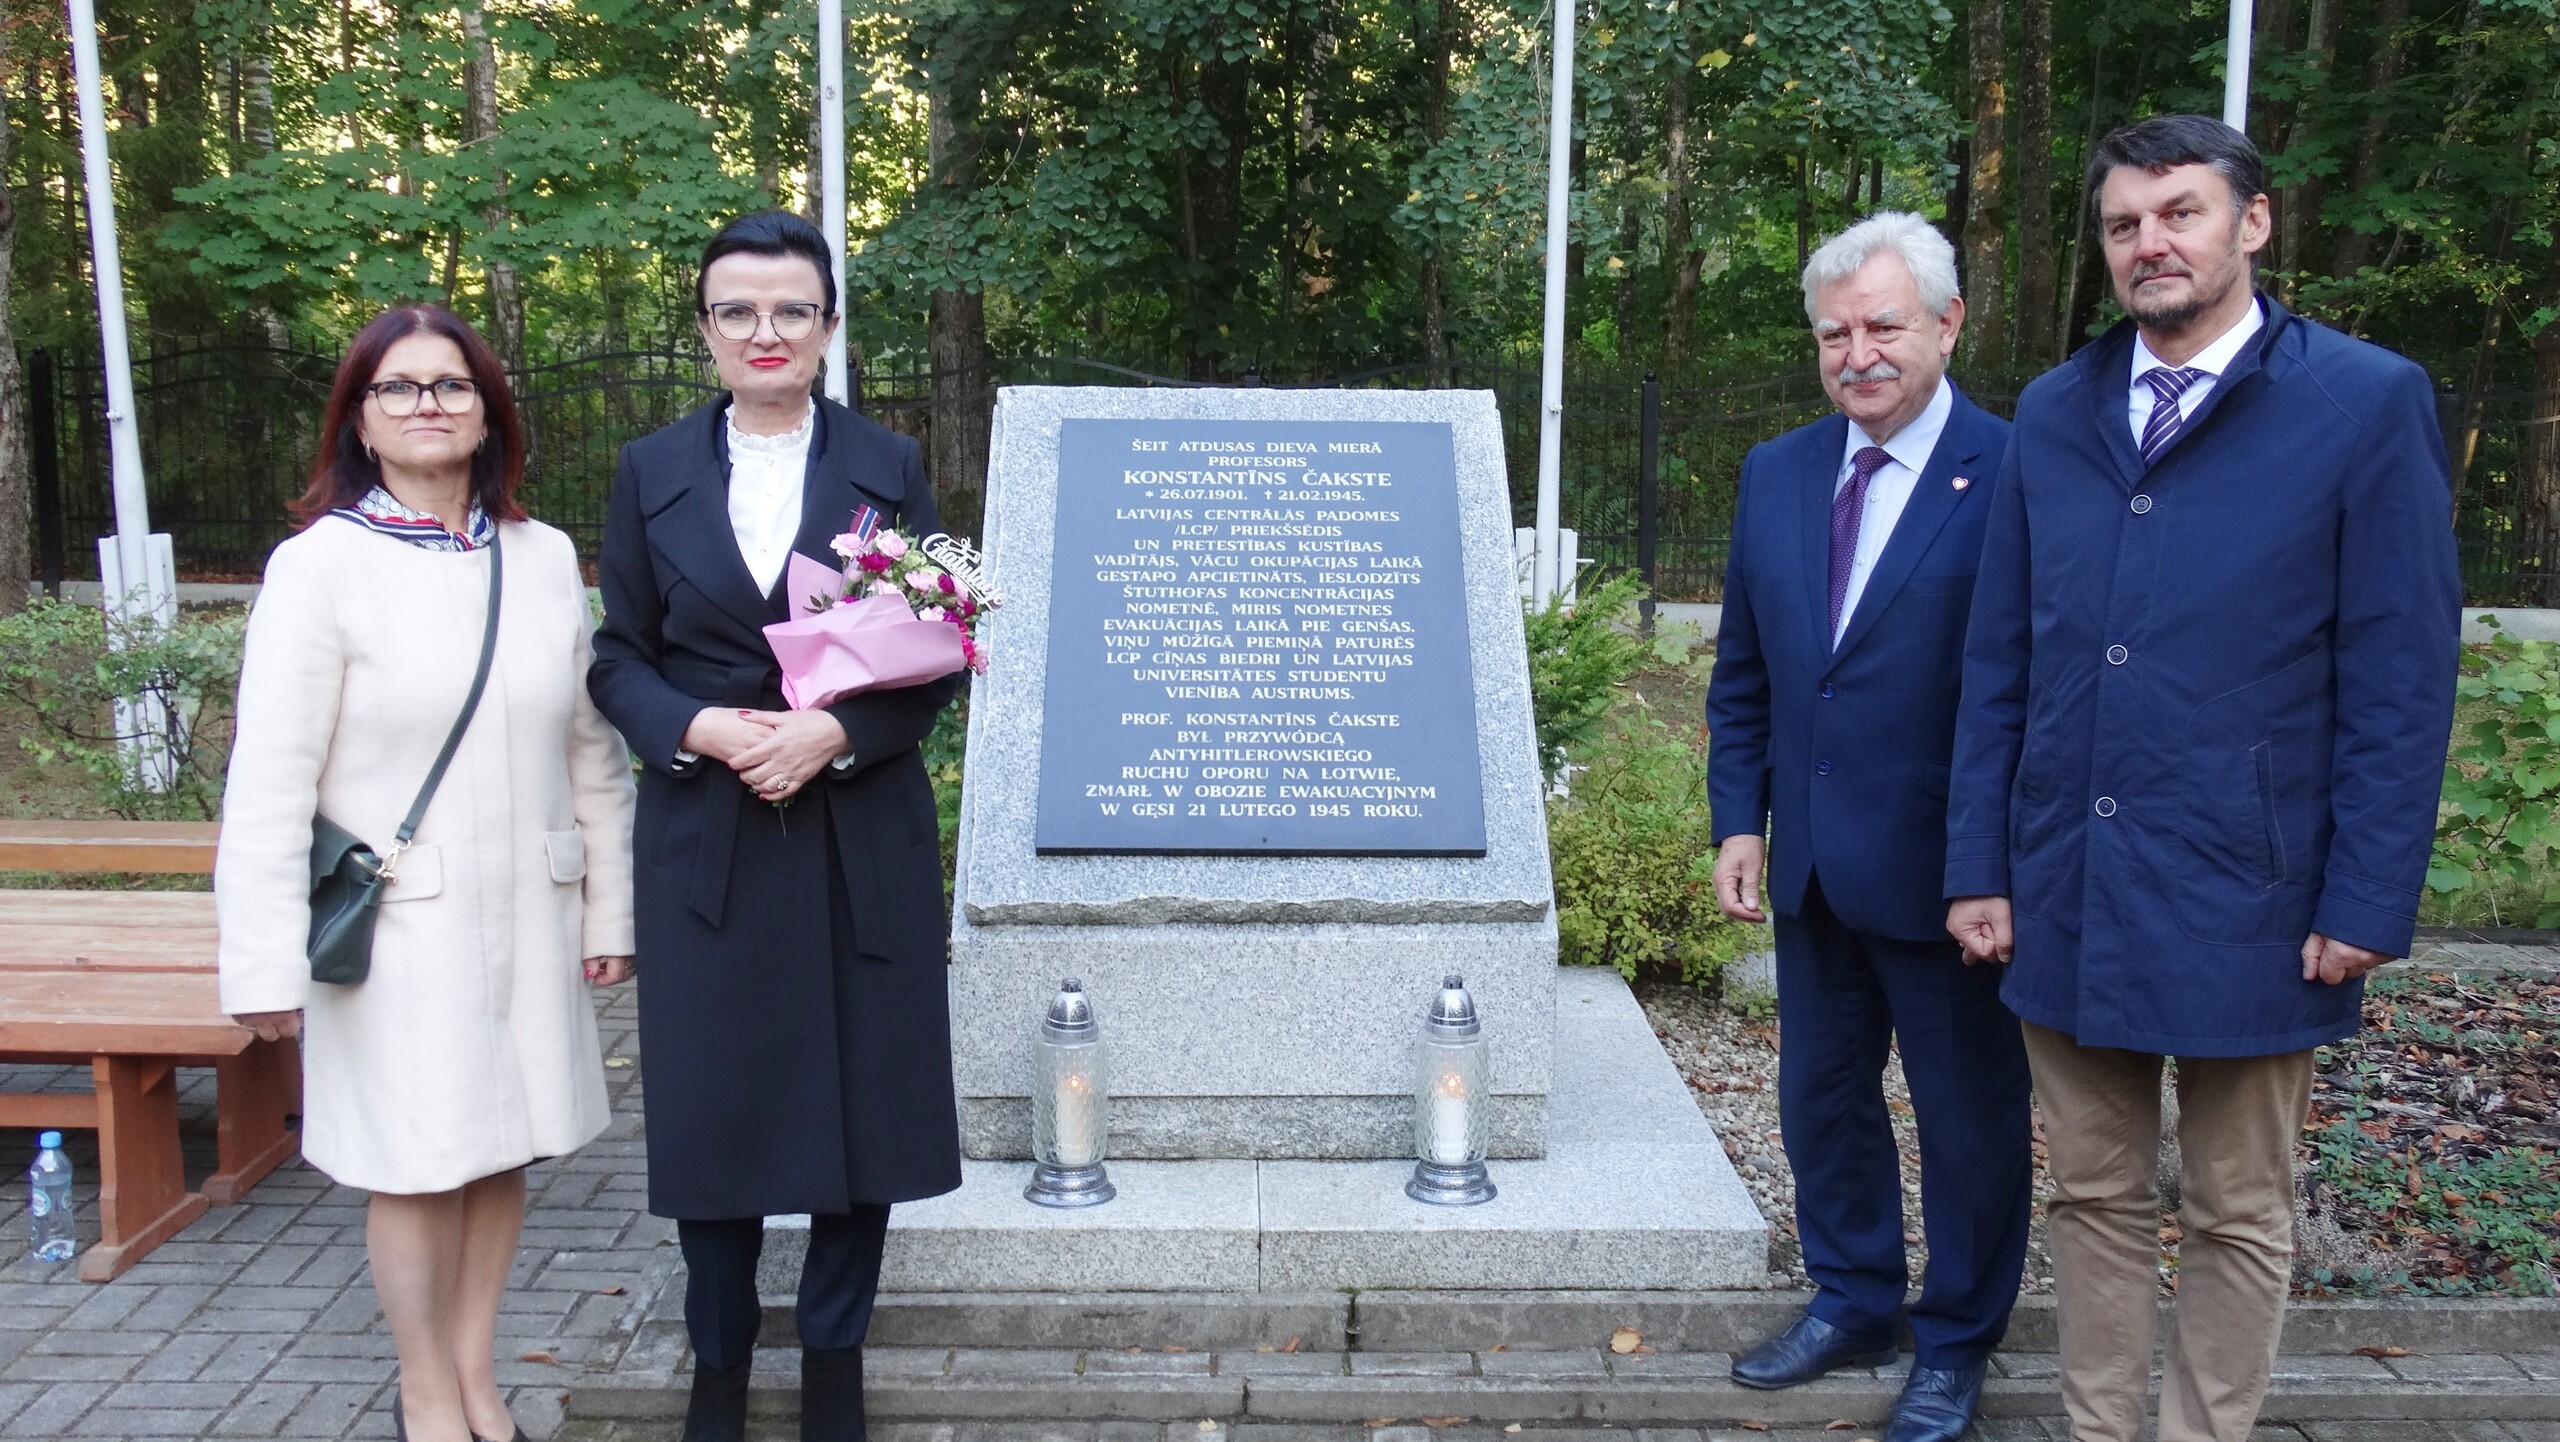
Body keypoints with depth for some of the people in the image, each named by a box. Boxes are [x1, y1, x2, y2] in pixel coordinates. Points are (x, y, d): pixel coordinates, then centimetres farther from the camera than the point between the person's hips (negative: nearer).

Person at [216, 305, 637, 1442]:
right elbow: (269, 782, -9)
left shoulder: (544, 558, 4)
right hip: (398, 923, -4)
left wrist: (608, 909, 10)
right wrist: (265, 965, -10)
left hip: (527, 914, 4)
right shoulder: (319, 564, -8)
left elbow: (592, 750, 9)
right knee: (417, 1163, 6)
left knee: (501, 1149, 13)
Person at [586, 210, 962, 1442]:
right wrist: (701, 728, -14)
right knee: (712, 1102, 7)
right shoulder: (650, 472, 6)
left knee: (862, 1098, 7)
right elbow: (619, 658, 5)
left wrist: (834, 731, -16)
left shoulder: (889, 466, 3)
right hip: (705, 840, 1)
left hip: (862, 836, 0)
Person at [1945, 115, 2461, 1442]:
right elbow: (1998, 664, 7)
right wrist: (1977, 865, 4)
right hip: (2066, 893, 4)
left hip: (2247, 898, -3)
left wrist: (2369, 902, -9)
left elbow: (2401, 681, -6)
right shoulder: (2053, 413, 7)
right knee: (2095, 1195, 15)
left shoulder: (2368, 402, -4)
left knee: (2238, 1217, 12)